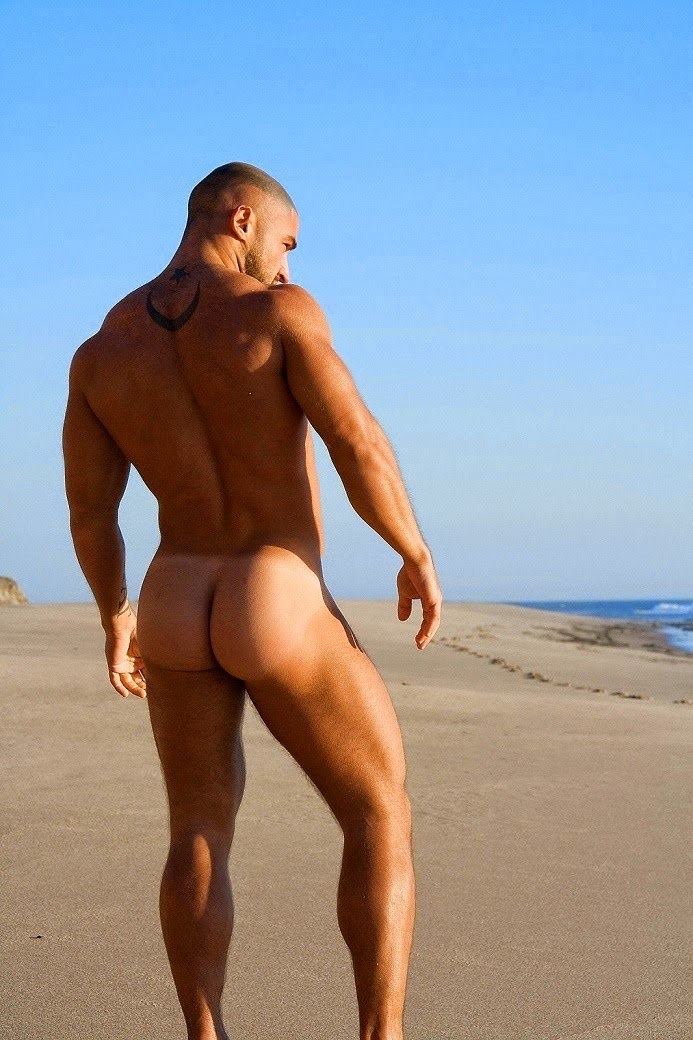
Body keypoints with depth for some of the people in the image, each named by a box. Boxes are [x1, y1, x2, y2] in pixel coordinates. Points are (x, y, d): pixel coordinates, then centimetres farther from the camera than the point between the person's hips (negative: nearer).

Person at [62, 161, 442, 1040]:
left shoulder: (99, 351, 4)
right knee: (382, 819, 7)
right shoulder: (277, 311, -10)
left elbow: (88, 513, 6)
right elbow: (359, 446, -17)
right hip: (278, 610, -5)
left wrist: (114, 617, 21)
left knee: (201, 835, 17)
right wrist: (417, 556, -3)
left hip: (174, 611, 5)